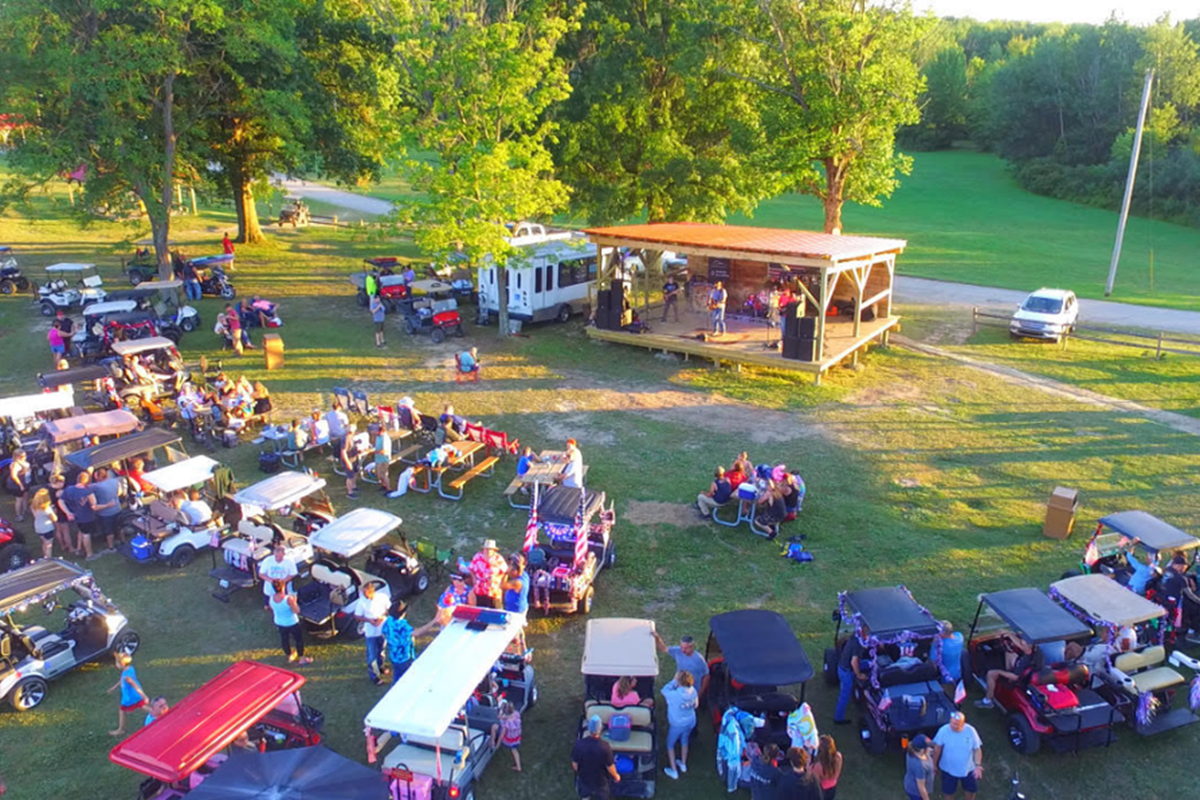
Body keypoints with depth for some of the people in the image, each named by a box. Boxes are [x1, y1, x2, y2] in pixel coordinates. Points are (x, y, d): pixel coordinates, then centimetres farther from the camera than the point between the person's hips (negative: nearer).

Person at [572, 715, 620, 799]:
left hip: (584, 779, 2)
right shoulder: (604, 747, -34)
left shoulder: (579, 744, -27)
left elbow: (575, 764, -12)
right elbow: (610, 767, -20)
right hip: (600, 781, -2)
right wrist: (616, 776, 2)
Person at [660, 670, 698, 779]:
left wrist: (674, 681, -19)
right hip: (690, 722, 5)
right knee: (684, 741, 31)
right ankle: (683, 764, 50)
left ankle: (674, 771, 28)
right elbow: (695, 704, -1)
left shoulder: (675, 694, -35)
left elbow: (664, 690, -18)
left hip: (677, 724, -5)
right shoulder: (693, 690, -18)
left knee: (670, 744, 19)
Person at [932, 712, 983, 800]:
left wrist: (978, 765, -22)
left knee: (971, 789, 24)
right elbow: (937, 748, -13)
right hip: (948, 769, -2)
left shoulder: (971, 731, -23)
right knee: (948, 791, 19)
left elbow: (977, 749, -10)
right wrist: (934, 764, -3)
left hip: (968, 769, 2)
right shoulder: (943, 731, -27)